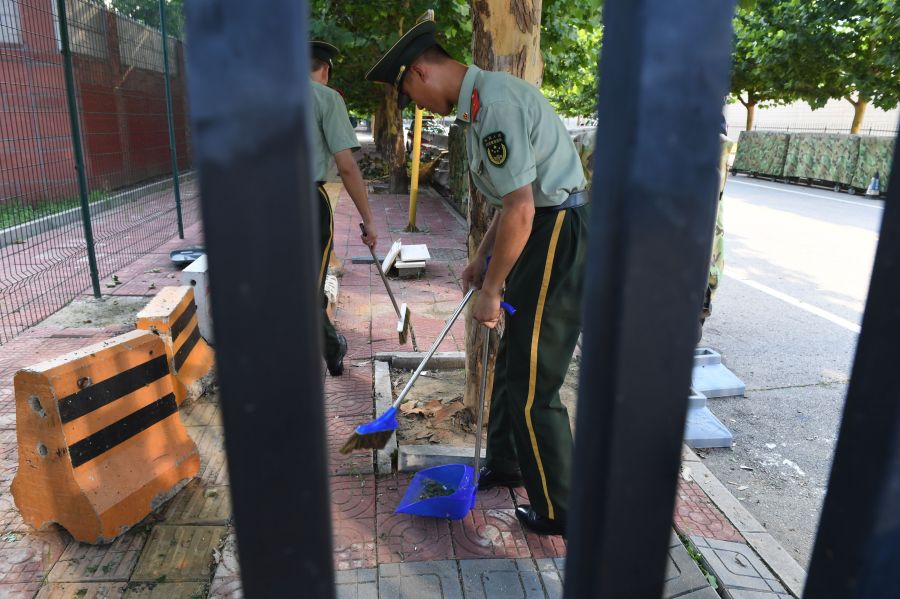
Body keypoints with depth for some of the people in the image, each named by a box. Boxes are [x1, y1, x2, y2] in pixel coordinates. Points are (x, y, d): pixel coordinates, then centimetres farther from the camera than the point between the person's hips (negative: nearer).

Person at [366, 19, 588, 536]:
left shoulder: (494, 102, -19)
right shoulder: (480, 100, 15)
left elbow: (520, 212, -23)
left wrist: (491, 290, -13)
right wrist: (482, 260, 23)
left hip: (558, 238, -10)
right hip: (544, 230, 11)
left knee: (532, 387, -2)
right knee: (512, 363, 21)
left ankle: (560, 512, 16)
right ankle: (505, 466, 40)